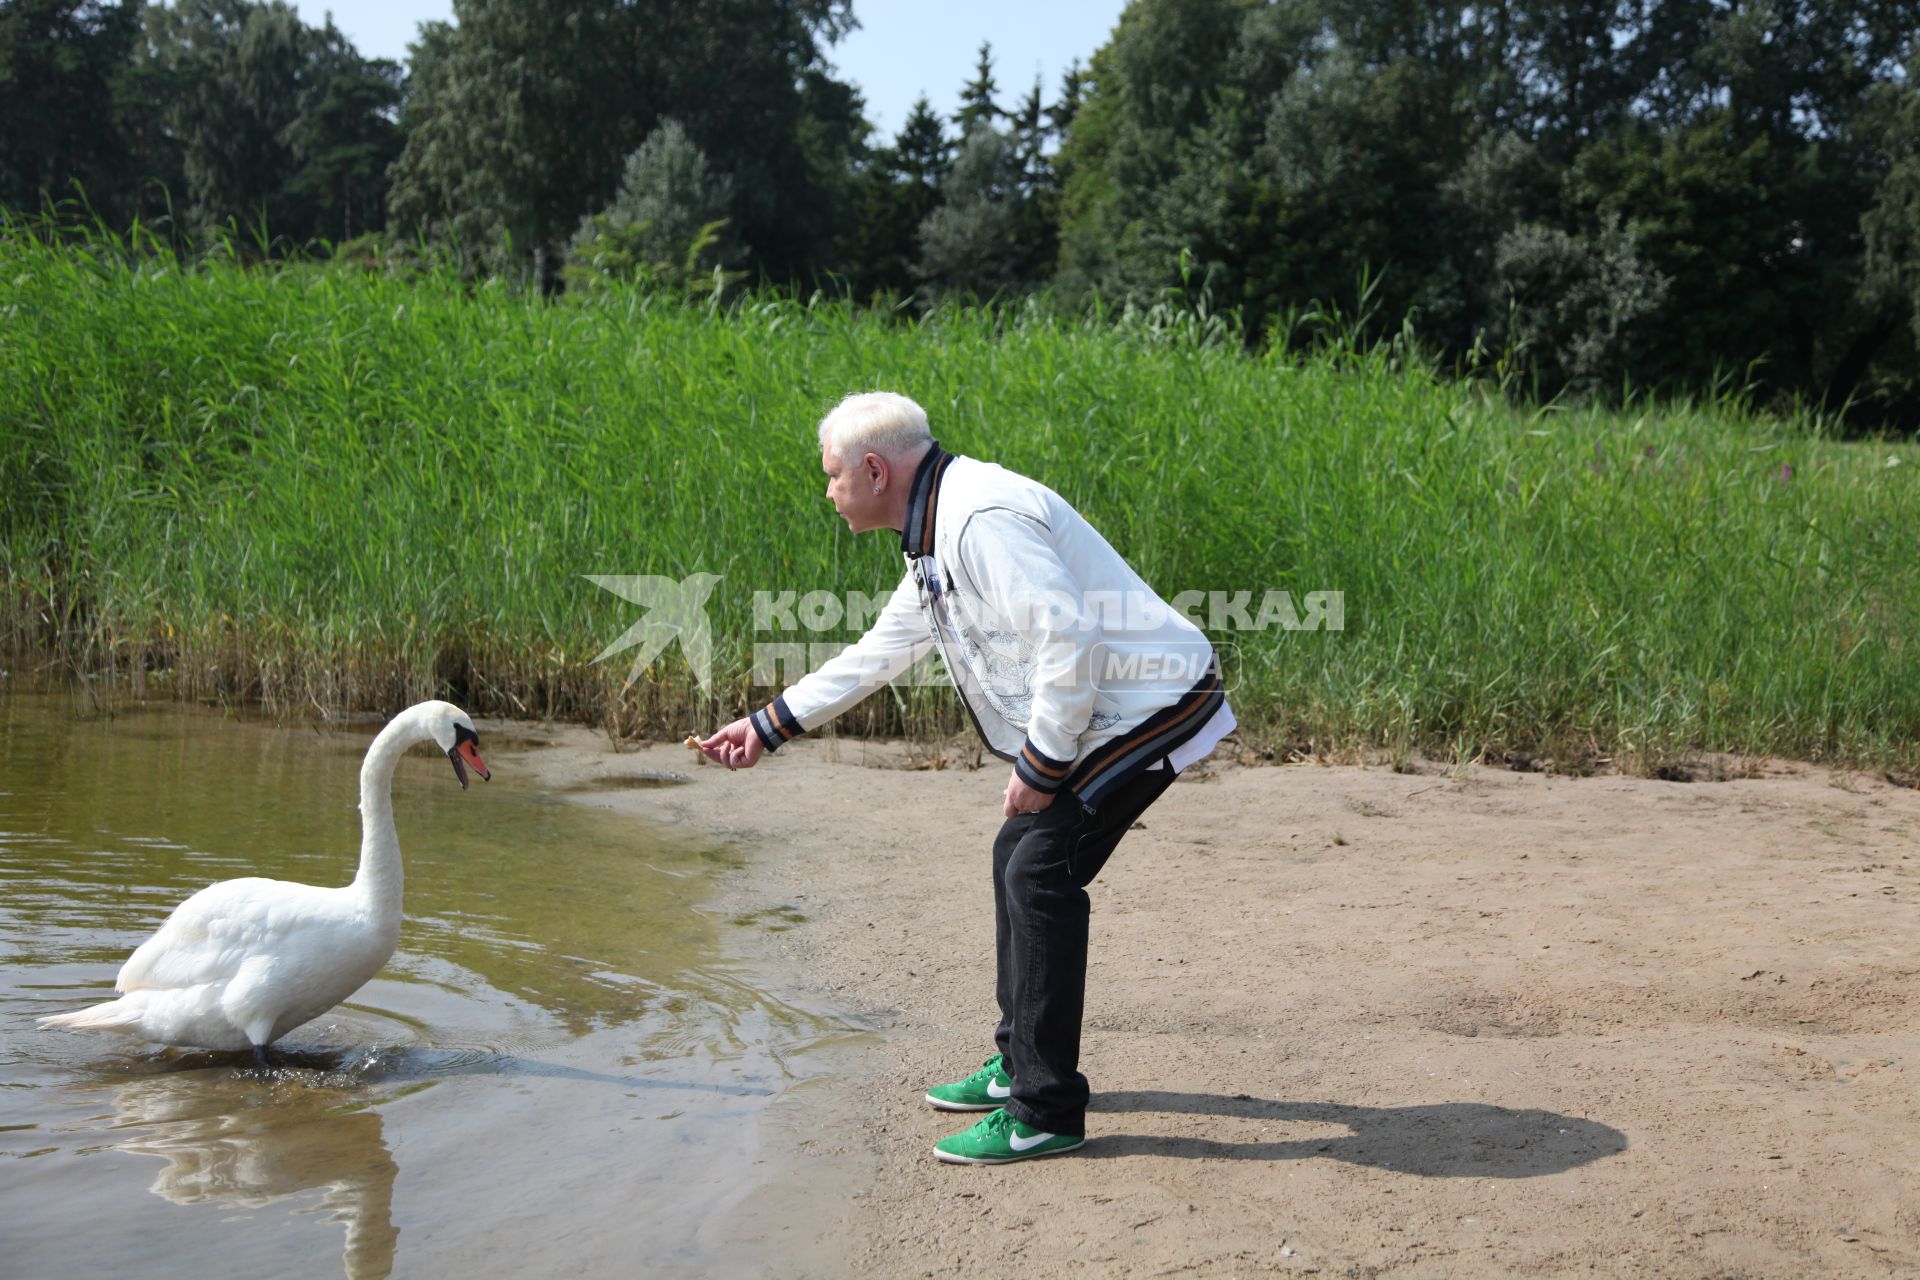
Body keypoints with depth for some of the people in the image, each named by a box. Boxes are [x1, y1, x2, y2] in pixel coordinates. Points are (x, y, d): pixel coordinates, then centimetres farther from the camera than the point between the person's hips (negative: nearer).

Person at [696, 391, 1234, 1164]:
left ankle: (1046, 1113, -4)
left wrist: (1039, 766, -20)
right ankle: (1021, 1064, 29)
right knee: (1019, 855, 16)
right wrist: (769, 726, 24)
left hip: (1151, 707, -11)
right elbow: (879, 652, 23)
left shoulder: (983, 519, -22)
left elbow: (1066, 640, -28)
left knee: (1040, 870, -12)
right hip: (1105, 714, 11)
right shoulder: (937, 532, 14)